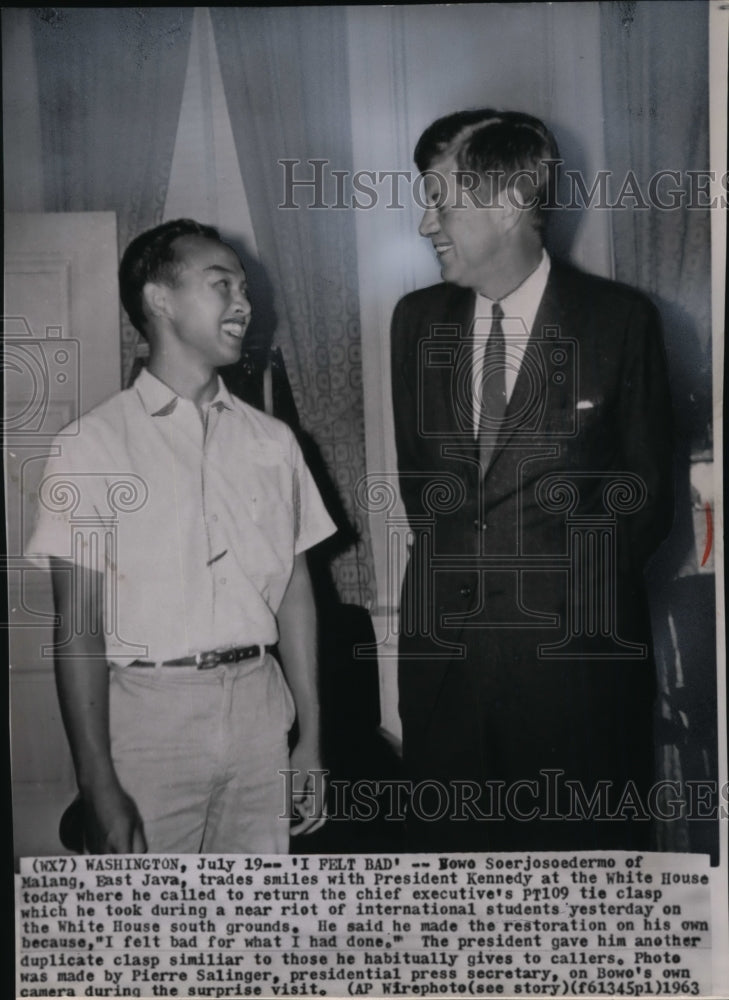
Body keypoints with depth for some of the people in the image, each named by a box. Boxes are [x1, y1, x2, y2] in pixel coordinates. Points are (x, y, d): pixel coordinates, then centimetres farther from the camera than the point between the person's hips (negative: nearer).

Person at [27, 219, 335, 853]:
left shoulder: (272, 440, 9)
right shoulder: (96, 443, -4)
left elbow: (295, 592, 10)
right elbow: (78, 623, -6)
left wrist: (310, 742, 8)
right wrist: (99, 788, -10)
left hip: (259, 709, 4)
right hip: (149, 713, -3)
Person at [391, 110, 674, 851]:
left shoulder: (620, 319, -4)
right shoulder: (417, 319, 7)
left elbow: (649, 498, 0)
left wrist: (557, 583, -3)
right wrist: (460, 566, 4)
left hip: (577, 654, -3)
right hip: (444, 649, 3)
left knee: (584, 843, 9)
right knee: (446, 840, 11)